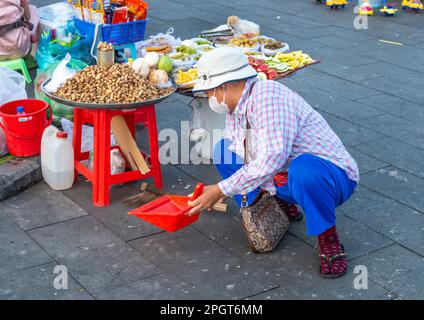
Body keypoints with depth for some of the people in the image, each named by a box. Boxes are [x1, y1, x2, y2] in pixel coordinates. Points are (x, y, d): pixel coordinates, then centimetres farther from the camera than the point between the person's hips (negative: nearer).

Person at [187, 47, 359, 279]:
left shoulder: (267, 94, -25)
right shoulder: (233, 113, 3)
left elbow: (273, 158, -35)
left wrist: (221, 190, -28)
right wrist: (208, 197, 13)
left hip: (331, 179, -8)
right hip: (284, 181, 8)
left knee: (303, 168, -43)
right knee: (224, 150, 3)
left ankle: (327, 237, -15)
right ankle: (283, 206, 8)